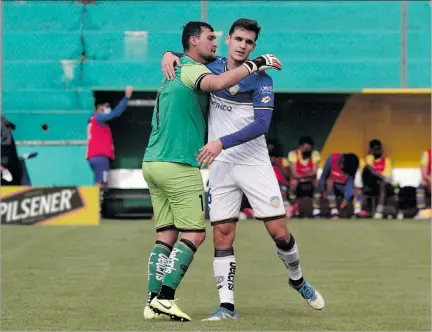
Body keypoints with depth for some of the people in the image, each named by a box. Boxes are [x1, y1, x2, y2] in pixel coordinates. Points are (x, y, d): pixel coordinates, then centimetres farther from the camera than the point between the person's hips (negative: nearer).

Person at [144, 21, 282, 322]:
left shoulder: (174, 72, 22)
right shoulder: (191, 69, -8)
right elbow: (218, 83, -28)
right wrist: (254, 65, -21)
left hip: (153, 163, 9)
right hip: (178, 166, -9)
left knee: (166, 234, 7)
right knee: (194, 233, -6)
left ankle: (154, 301, 2)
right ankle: (165, 297, -12)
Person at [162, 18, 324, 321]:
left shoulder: (261, 80, -8)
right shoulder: (212, 68, 4)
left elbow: (261, 125, -18)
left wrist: (222, 143, -25)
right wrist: (170, 55, -1)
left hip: (254, 163, -3)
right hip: (220, 165, 3)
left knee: (279, 232, -4)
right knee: (222, 236, -3)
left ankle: (297, 279, 24)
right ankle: (227, 305, 1)